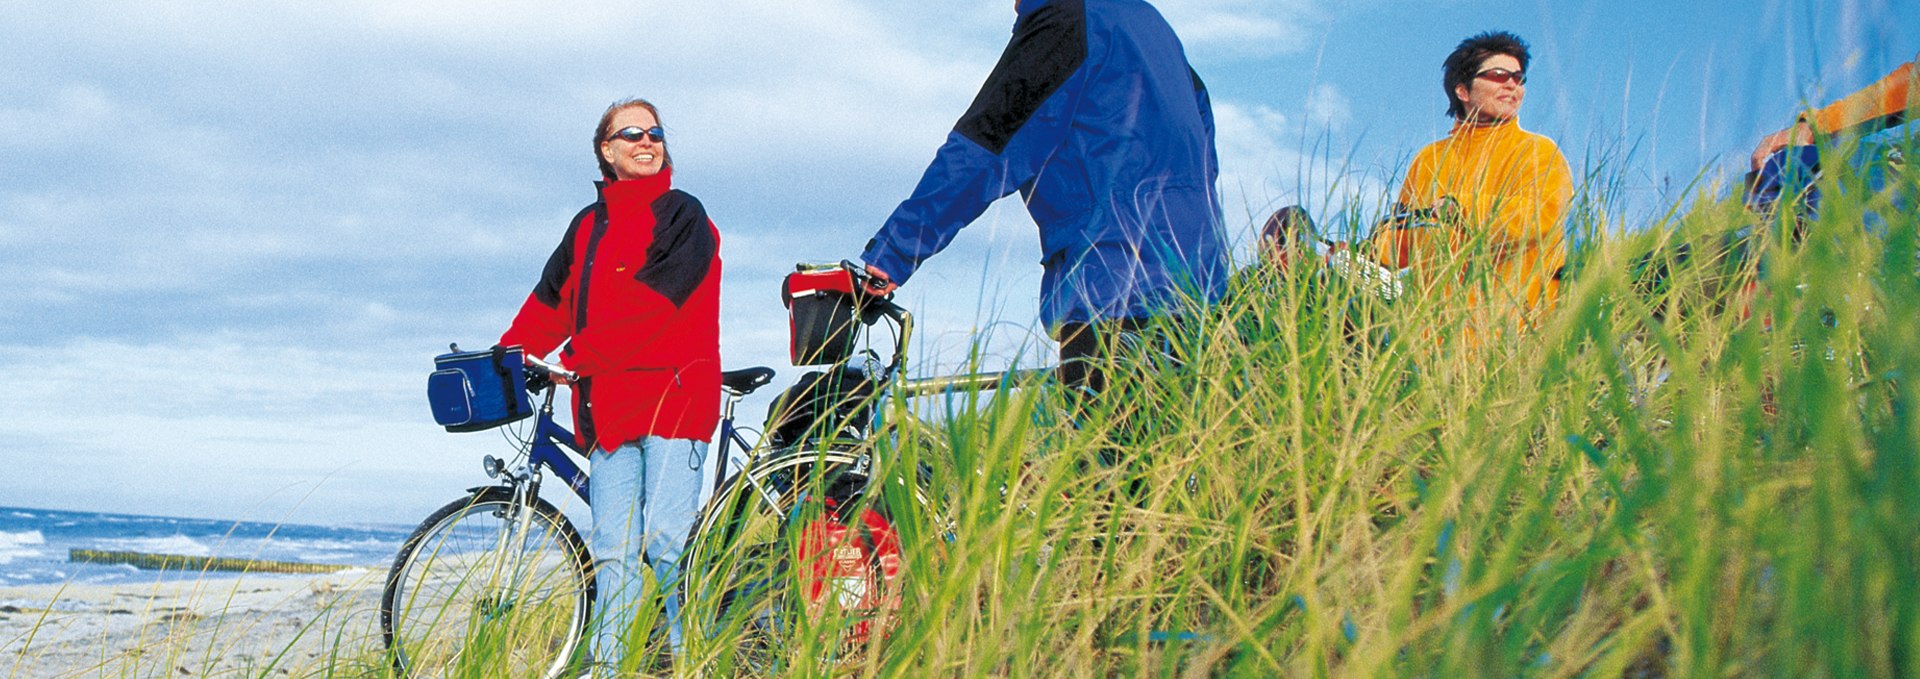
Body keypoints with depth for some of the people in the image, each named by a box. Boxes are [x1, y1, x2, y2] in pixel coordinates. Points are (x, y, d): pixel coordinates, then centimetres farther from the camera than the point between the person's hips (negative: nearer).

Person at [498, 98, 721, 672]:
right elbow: (553, 299, 18)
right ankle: (611, 666, 4)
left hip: (672, 393, -5)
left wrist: (577, 358, -17)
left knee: (667, 541, -11)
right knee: (613, 549, 1)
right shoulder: (589, 224, 21)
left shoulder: (682, 216, 2)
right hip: (607, 403, 5)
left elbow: (655, 298, -12)